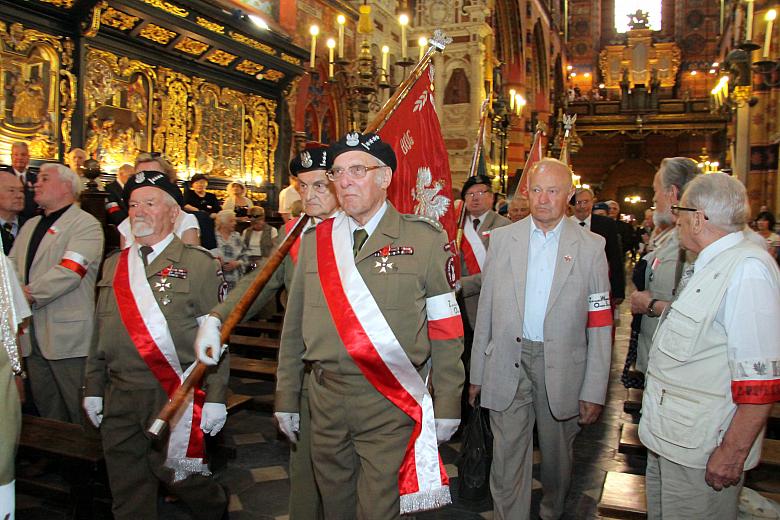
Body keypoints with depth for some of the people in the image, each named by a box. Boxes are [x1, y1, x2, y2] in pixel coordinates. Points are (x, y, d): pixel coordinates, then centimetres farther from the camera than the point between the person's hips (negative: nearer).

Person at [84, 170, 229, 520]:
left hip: (177, 397, -5)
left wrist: (215, 398, -11)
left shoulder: (199, 264, -4)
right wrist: (93, 389, 14)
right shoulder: (113, 264, 12)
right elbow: (101, 333, 16)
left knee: (177, 474, 5)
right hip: (119, 398, 5)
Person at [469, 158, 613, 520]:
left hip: (562, 366, 0)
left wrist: (594, 392, -5)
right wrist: (477, 372, 3)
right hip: (507, 364, 0)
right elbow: (486, 311, 3)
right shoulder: (502, 238, 2)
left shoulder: (591, 247, -2)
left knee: (557, 456, 18)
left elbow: (600, 326, -2)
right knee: (507, 459, 3)